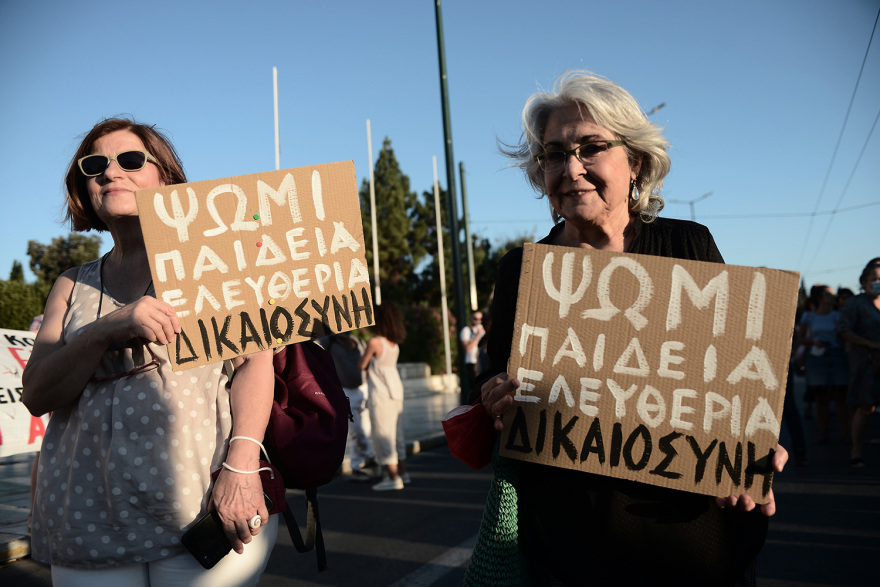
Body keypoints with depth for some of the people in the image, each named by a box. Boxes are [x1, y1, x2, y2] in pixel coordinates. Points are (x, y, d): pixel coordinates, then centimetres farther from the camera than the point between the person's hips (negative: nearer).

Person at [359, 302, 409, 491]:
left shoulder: (374, 342, -15)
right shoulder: (395, 344, 7)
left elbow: (362, 365, -3)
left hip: (381, 393, -8)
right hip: (396, 391, 8)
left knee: (383, 434, -2)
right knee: (396, 433, 16)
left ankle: (393, 478, -1)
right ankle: (402, 472, 24)